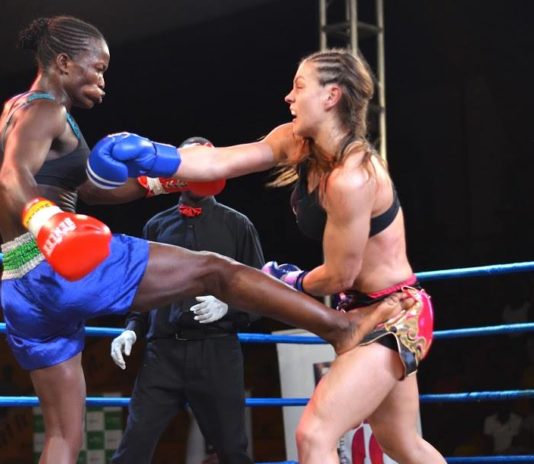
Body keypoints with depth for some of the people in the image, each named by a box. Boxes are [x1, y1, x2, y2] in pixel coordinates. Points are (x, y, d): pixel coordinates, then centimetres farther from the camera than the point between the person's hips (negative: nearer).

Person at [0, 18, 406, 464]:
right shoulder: (44, 111, -4)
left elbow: (84, 188, 33)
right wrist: (45, 224, -42)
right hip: (64, 266, -10)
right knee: (213, 269, -4)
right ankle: (343, 327, -9)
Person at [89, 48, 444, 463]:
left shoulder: (351, 178, -28)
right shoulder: (296, 143, -2)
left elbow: (338, 276, -20)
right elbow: (220, 162, -7)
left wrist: (295, 283, 1)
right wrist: (152, 157, -22)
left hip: (392, 314, -10)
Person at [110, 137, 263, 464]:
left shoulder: (237, 225, 9)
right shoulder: (157, 226, 17)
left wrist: (227, 305, -12)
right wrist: (132, 329, 4)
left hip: (217, 352, -1)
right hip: (164, 352, 2)